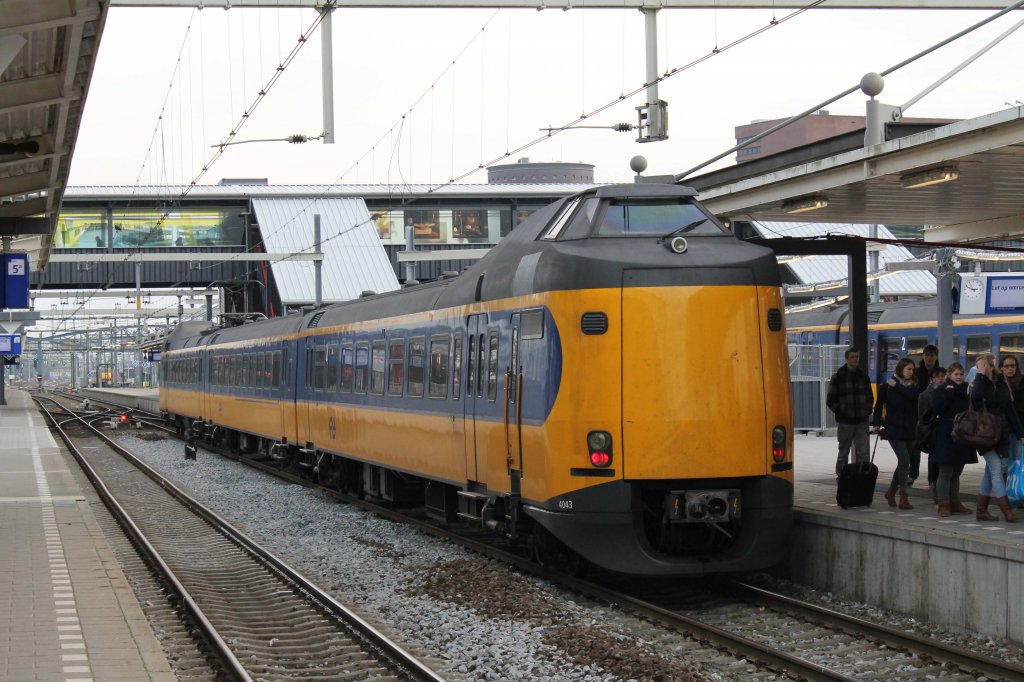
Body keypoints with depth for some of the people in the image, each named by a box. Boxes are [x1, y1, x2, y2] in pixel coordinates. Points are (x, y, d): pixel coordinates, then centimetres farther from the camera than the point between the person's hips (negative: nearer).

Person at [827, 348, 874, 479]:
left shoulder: (864, 377, 12)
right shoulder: (838, 377, 0)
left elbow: (870, 398, 21)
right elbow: (830, 400, 0)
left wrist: (867, 411, 5)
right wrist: (840, 411, -10)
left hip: (861, 422, 3)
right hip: (845, 422, -3)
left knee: (863, 453, 0)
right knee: (843, 453, 5)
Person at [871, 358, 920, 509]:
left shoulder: (913, 386, 8)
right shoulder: (887, 386, -1)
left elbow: (915, 396, -14)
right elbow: (878, 406, 6)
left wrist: (897, 386, -13)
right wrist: (876, 424, 0)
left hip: (909, 430, 5)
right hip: (894, 429, -5)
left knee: (903, 462, 12)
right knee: (904, 461, -14)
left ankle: (891, 491, 30)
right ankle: (903, 497, -12)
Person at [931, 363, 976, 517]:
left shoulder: (966, 390, 14)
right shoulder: (941, 390, -1)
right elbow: (937, 407, -18)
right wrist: (949, 393, -15)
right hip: (947, 435, -6)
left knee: (956, 472, 11)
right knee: (945, 472, -5)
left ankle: (955, 502, 17)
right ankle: (943, 504, -3)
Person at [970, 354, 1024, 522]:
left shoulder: (1002, 384, 8)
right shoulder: (978, 384, -4)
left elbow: (1010, 410, 12)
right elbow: (975, 396, -29)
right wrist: (981, 375, -20)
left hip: (1001, 433, 5)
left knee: (990, 472, 8)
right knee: (996, 470, -11)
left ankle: (982, 510, 14)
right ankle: (1007, 511, -14)